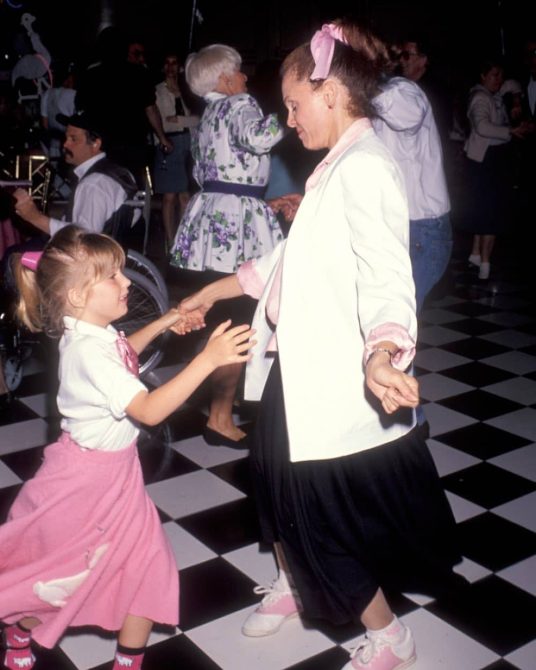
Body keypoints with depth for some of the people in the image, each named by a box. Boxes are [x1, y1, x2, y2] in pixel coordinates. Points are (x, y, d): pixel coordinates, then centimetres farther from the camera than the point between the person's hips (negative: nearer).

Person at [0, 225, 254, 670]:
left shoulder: (95, 333, -3)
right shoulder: (89, 351, -31)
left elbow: (122, 355, 23)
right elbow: (149, 410, -39)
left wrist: (162, 324, 12)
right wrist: (208, 359, -44)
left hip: (116, 470, 8)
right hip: (88, 477, -8)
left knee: (147, 566, 13)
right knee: (68, 573, 15)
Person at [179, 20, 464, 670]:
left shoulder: (366, 170, -20)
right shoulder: (338, 168, 13)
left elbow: (386, 278, -32)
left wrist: (381, 354, -50)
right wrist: (216, 289, 25)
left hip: (336, 382, -10)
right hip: (298, 369, 10)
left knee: (324, 517, 4)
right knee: (281, 479, 23)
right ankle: (292, 585, 49)